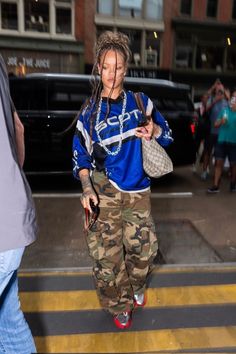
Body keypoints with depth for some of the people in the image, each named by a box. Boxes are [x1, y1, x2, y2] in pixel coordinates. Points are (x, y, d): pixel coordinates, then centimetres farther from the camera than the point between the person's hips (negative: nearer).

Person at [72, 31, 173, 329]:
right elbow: (80, 155, 4)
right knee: (106, 256, 3)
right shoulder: (89, 110, 2)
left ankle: (136, 287, 44)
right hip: (103, 192, -1)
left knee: (144, 249, 10)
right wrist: (86, 188, -11)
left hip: (137, 191, 2)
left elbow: (167, 134, 11)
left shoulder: (139, 101, 4)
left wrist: (154, 131, -13)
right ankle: (120, 305, 31)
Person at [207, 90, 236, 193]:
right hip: (221, 141, 2)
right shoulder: (224, 110, 8)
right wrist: (221, 122, -12)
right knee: (219, 162, -1)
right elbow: (216, 124, 9)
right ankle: (216, 186, 1)